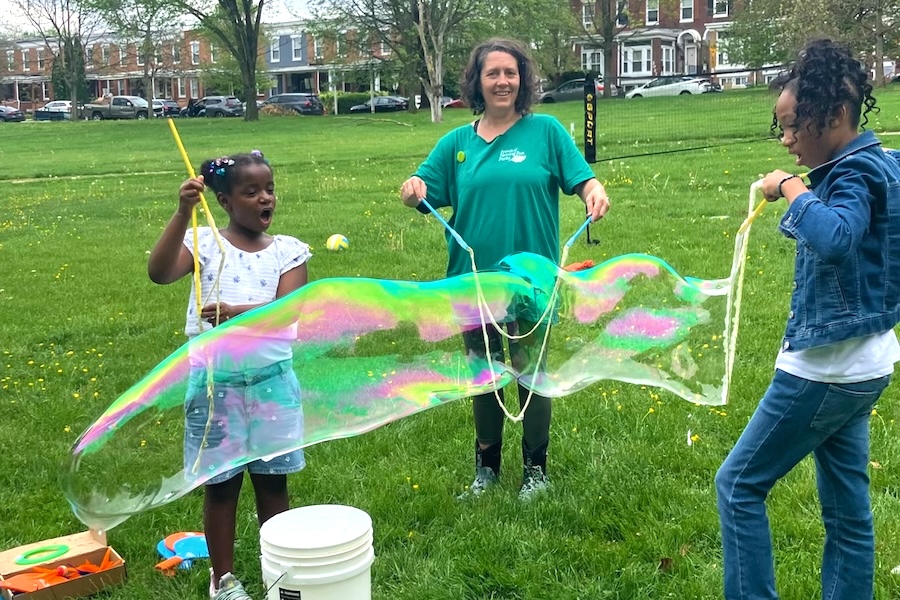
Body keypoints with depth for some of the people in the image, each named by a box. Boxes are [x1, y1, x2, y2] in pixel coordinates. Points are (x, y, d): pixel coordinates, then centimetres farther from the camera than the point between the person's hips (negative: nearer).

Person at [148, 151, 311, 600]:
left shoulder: (288, 250, -1)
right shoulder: (204, 244, -4)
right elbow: (159, 272, -22)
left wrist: (236, 313, -30)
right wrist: (182, 214, -30)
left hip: (272, 379, 1)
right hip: (216, 382, -1)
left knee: (273, 479, 12)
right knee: (222, 482, 11)